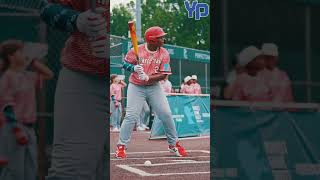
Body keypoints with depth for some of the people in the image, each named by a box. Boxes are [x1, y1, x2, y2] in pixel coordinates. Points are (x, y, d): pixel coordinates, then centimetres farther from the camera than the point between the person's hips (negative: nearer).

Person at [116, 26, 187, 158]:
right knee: (131, 116, -12)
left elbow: (163, 74, -11)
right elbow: (125, 64, -3)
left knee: (166, 115, -2)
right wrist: (134, 68, -25)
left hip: (154, 87, 3)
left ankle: (173, 145, 13)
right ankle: (121, 146, -2)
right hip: (136, 87, -3)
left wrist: (148, 78, -26)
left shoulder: (164, 54, -6)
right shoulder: (137, 51, -12)